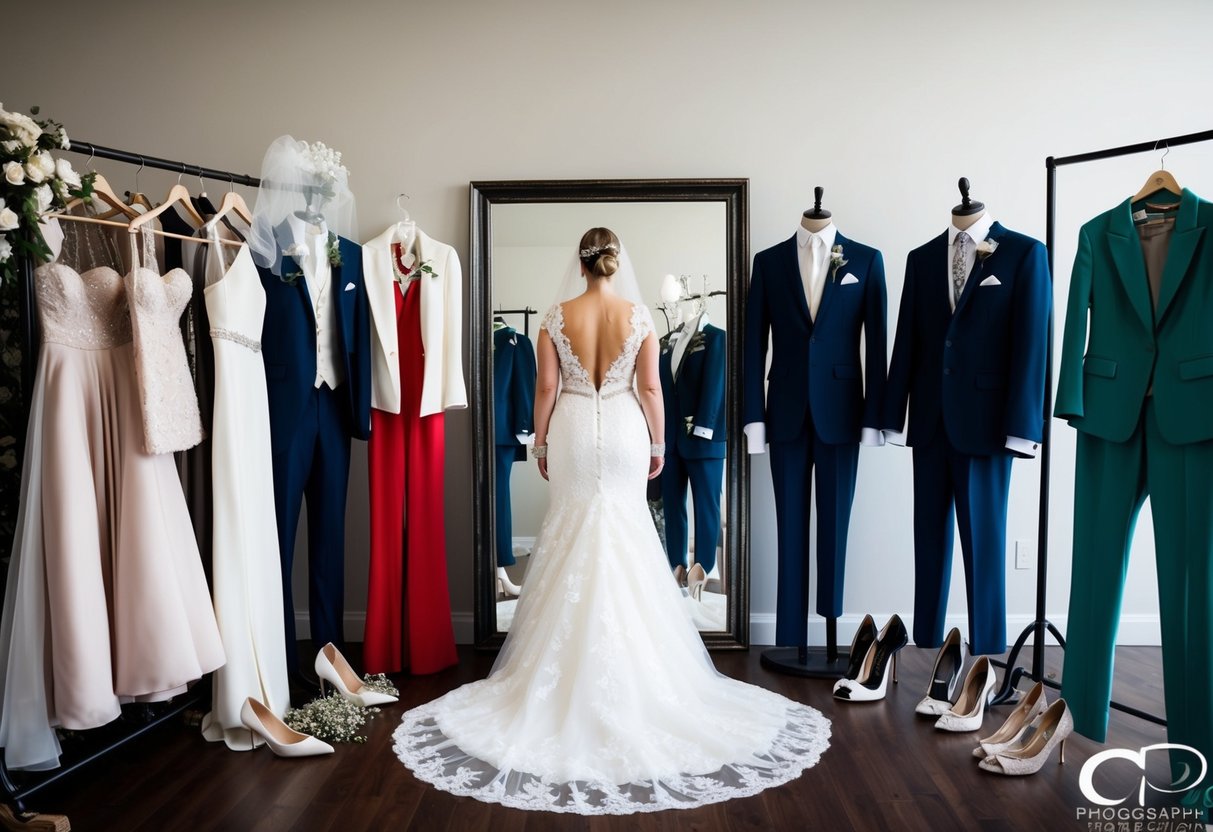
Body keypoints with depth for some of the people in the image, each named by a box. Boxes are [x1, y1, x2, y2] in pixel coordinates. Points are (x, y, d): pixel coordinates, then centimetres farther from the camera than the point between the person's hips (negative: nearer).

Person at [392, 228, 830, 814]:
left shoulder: (557, 317, -6)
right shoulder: (639, 316, -6)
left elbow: (547, 387, -4)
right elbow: (649, 387, -4)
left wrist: (541, 442, 8)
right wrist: (658, 443, 7)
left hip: (574, 433, 0)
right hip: (624, 432, 0)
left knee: (575, 532, 11)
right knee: (626, 533, 11)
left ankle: (573, 668, 17)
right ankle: (632, 662, 18)